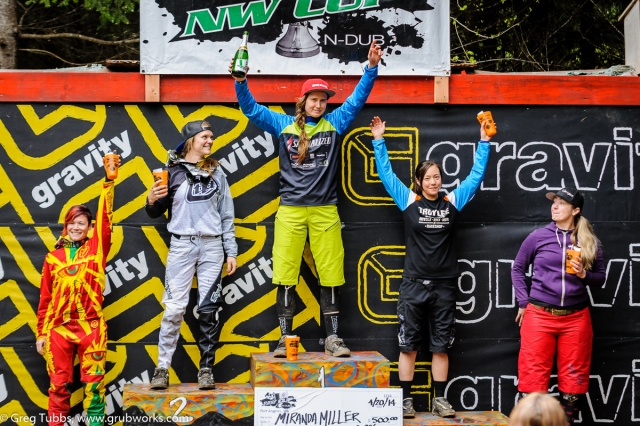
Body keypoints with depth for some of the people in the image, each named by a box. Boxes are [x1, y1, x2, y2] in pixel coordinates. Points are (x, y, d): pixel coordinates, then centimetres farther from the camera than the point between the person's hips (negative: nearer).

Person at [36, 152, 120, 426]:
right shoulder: (53, 257, 8)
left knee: (93, 383, 0)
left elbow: (105, 217, -7)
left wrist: (109, 180, -15)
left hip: (91, 327, -1)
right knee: (58, 384, 5)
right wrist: (41, 333, 8)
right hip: (58, 328, 1)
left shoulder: (96, 248, 5)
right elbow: (45, 298, 11)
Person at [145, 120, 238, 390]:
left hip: (212, 246, 2)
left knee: (209, 309, 1)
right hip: (182, 245, -2)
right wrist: (152, 200, -16)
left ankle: (206, 369, 7)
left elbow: (226, 215, 12)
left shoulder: (216, 174, 11)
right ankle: (162, 368, 0)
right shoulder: (173, 172, 3)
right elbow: (157, 213, 7)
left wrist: (231, 252, 7)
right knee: (174, 307, -7)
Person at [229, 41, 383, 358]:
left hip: (325, 212, 1)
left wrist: (371, 67, -8)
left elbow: (358, 98, 5)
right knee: (285, 276, -2)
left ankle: (332, 339, 7)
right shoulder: (284, 125, 9)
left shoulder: (334, 124, 10)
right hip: (290, 211, 0)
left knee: (330, 276, 1)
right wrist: (240, 81, -10)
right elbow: (251, 108, 6)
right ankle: (285, 339, 3)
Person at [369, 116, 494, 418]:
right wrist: (379, 140, -1)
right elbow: (386, 173, 2)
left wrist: (484, 141, 6)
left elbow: (476, 175, 9)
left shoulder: (453, 201, 5)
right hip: (414, 285, -1)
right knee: (408, 345, 2)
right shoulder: (408, 201, 1)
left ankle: (440, 400, 14)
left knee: (441, 346, 7)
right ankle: (406, 400, 9)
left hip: (444, 286, 2)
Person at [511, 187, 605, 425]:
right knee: (534, 372, 0)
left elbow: (600, 277, 10)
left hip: (576, 317, 1)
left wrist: (584, 275, -11)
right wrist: (523, 302, 3)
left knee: (574, 374, 7)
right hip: (539, 315, -1)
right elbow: (517, 269, 10)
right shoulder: (538, 237, 0)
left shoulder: (590, 242, 3)